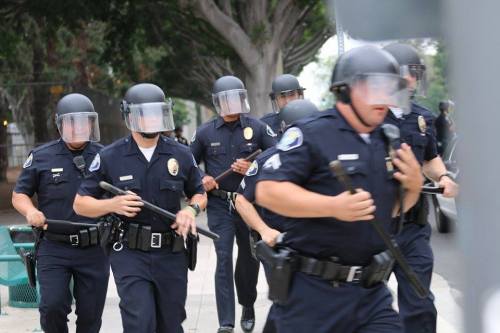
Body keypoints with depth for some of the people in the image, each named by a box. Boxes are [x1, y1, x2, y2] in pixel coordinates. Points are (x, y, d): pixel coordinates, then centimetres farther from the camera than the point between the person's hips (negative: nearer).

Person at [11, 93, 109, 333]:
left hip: (94, 249, 1)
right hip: (54, 249, -1)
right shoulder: (41, 157, 2)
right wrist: (30, 211, -13)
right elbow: (19, 195, 8)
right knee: (53, 306, -13)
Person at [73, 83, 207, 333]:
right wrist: (112, 205, -17)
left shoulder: (181, 155, 4)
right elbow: (81, 203, 3)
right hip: (130, 254, -3)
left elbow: (199, 194, 18)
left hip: (171, 255, 3)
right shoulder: (109, 158, -3)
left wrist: (191, 209, -6)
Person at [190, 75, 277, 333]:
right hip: (219, 204, -1)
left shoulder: (257, 128, -2)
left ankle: (248, 306, 38)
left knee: (249, 258, 13)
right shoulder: (205, 132, 1)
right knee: (224, 259, -8)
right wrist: (201, 180, -6)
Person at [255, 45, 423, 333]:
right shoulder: (311, 134, -11)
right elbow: (268, 191, -18)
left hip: (371, 291, 6)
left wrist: (414, 185, 1)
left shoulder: (388, 141, 12)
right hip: (313, 290, -6)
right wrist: (333, 206, -27)